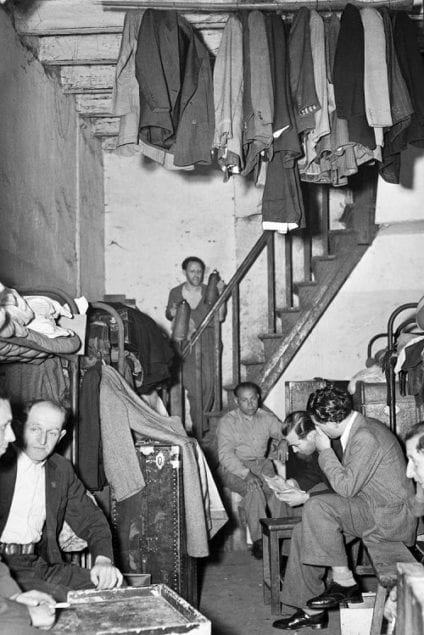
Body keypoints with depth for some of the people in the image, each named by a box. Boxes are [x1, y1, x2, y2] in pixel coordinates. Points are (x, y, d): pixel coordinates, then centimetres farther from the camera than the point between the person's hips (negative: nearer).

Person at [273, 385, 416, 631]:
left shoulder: (367, 437, -22)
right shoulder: (358, 429, 9)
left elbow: (346, 487, -23)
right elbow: (347, 484, 15)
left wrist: (326, 451, -14)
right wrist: (305, 495, 9)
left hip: (391, 518, -10)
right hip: (370, 510, 10)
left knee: (316, 507, -25)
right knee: (303, 532, 0)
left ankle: (344, 582, -11)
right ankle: (312, 610, 8)